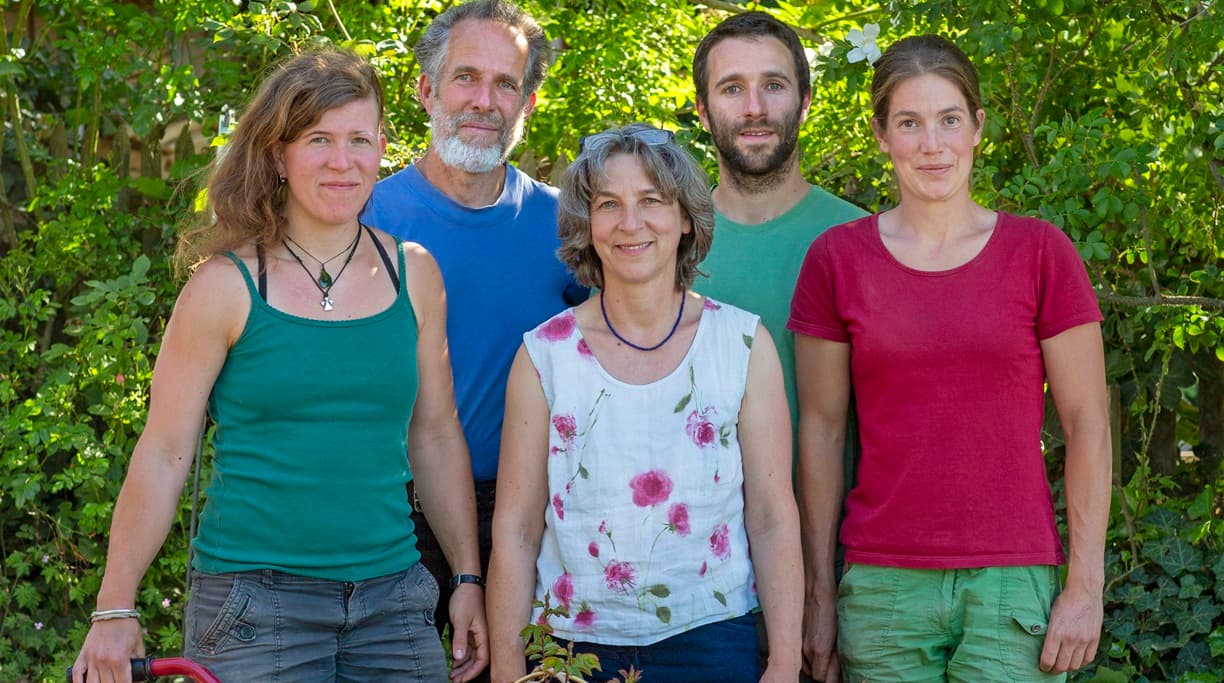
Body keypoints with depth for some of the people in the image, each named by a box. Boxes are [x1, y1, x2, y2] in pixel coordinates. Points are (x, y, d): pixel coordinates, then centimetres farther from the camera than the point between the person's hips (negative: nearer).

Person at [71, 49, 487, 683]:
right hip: (255, 601, -4)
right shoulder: (226, 287, -6)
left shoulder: (413, 275, 6)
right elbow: (163, 454, -4)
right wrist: (115, 611, -4)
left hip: (392, 600, 4)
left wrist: (469, 577, 11)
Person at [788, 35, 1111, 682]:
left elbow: (1087, 422, 1)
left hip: (1012, 582, -1)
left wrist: (1086, 587, -3)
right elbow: (821, 426, 6)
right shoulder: (836, 259, 3)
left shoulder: (1040, 252, 0)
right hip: (881, 586, 1)